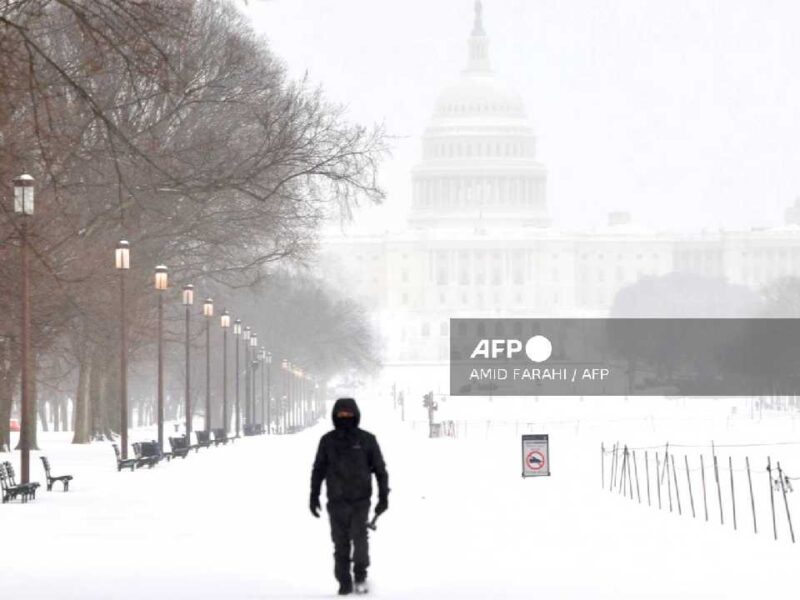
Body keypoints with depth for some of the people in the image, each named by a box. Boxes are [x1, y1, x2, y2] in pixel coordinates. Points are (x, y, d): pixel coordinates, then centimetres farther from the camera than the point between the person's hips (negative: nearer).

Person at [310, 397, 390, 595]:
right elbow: (318, 470, 13)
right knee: (340, 544, 1)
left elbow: (380, 469, 6)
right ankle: (344, 583, 10)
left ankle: (360, 575, 2)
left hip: (360, 500, -2)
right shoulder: (327, 441, 5)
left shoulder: (367, 440, 2)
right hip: (337, 501, 2)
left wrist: (383, 496, 2)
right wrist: (314, 496, 10)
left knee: (359, 536, -16)